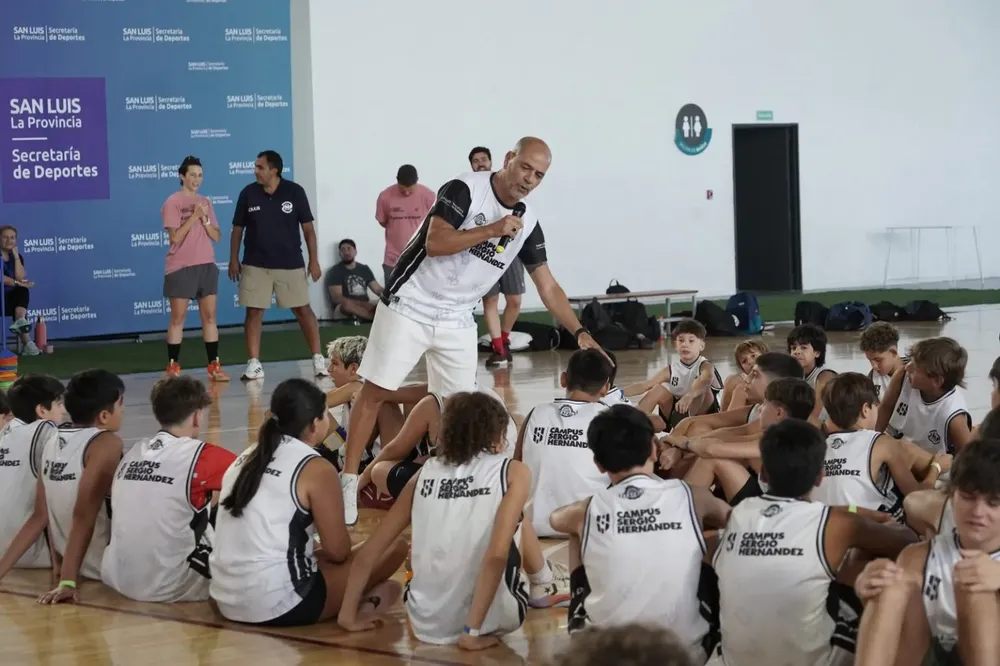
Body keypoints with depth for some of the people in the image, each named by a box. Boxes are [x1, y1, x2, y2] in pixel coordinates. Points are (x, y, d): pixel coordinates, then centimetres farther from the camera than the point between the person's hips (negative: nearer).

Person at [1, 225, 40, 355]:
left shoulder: (17, 256, 11)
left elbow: (20, 278, -6)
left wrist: (16, 256, -9)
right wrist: (18, 283, -26)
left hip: (12, 296, 6)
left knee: (23, 291, -23)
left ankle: (20, 321, -43)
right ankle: (26, 342, -37)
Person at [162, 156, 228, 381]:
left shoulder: (205, 202, 11)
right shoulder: (173, 203, -6)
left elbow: (216, 236, 8)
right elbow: (175, 237, -14)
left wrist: (205, 219, -8)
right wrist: (194, 217, -16)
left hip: (207, 265, 5)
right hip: (181, 267, -5)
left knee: (210, 316, 4)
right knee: (178, 318, -1)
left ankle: (214, 366, 7)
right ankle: (173, 368, 4)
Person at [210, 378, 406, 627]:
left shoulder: (248, 458, 11)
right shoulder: (315, 469, -8)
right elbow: (338, 551, -4)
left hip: (226, 601, 8)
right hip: (279, 606, -7)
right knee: (393, 547, 4)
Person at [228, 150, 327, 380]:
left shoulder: (294, 191, -6)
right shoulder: (248, 193, -3)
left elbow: (308, 228, -1)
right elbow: (237, 229, 6)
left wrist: (314, 260, -3)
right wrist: (234, 259, 3)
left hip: (290, 264, -1)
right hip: (255, 265, 1)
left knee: (303, 310, 2)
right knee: (254, 312, 0)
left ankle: (318, 359, 10)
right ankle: (254, 364, 6)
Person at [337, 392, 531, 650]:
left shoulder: (426, 473, 8)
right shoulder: (512, 472, -3)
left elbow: (367, 553, 8)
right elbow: (497, 554, -18)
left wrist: (349, 615, 17)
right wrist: (473, 631, -15)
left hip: (426, 624, 4)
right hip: (487, 619, -3)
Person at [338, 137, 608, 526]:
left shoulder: (528, 225, 0)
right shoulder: (465, 190, -16)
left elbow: (548, 287, 3)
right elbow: (435, 243, -26)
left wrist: (580, 332, -8)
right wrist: (492, 230, -26)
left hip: (457, 321, 6)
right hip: (410, 306, -5)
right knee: (375, 391, -5)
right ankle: (348, 480, 0)